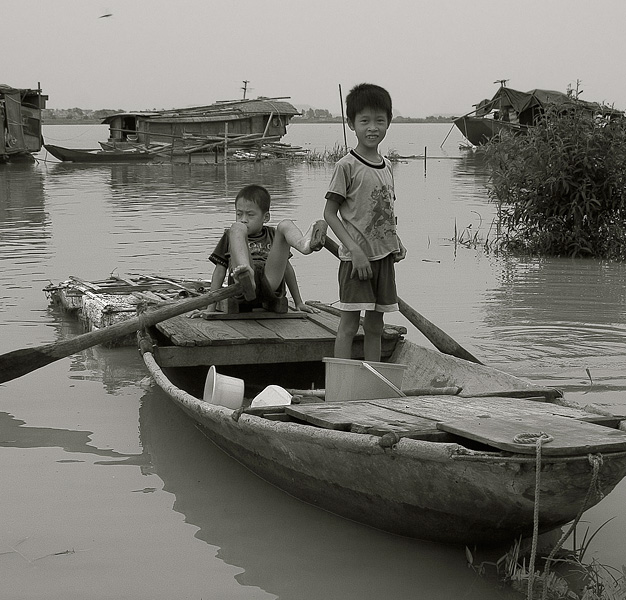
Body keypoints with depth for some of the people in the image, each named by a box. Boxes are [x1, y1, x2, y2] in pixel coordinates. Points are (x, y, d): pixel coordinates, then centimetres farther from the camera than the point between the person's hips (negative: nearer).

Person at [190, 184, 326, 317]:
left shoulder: (272, 235, 31)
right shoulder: (229, 236, 25)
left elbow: (286, 268, 30)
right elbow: (220, 271, 17)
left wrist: (299, 303, 25)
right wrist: (210, 308, 8)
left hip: (270, 287, 1)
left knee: (286, 225, -7)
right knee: (237, 228, -16)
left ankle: (304, 245, -45)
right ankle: (245, 272, -45)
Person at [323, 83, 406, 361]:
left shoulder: (386, 166, 11)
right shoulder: (347, 166, -9)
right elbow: (330, 213, -10)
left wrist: (395, 243, 4)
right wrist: (355, 250, -18)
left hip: (384, 256, 6)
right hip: (356, 257, -6)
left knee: (375, 326, 11)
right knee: (349, 324, -5)